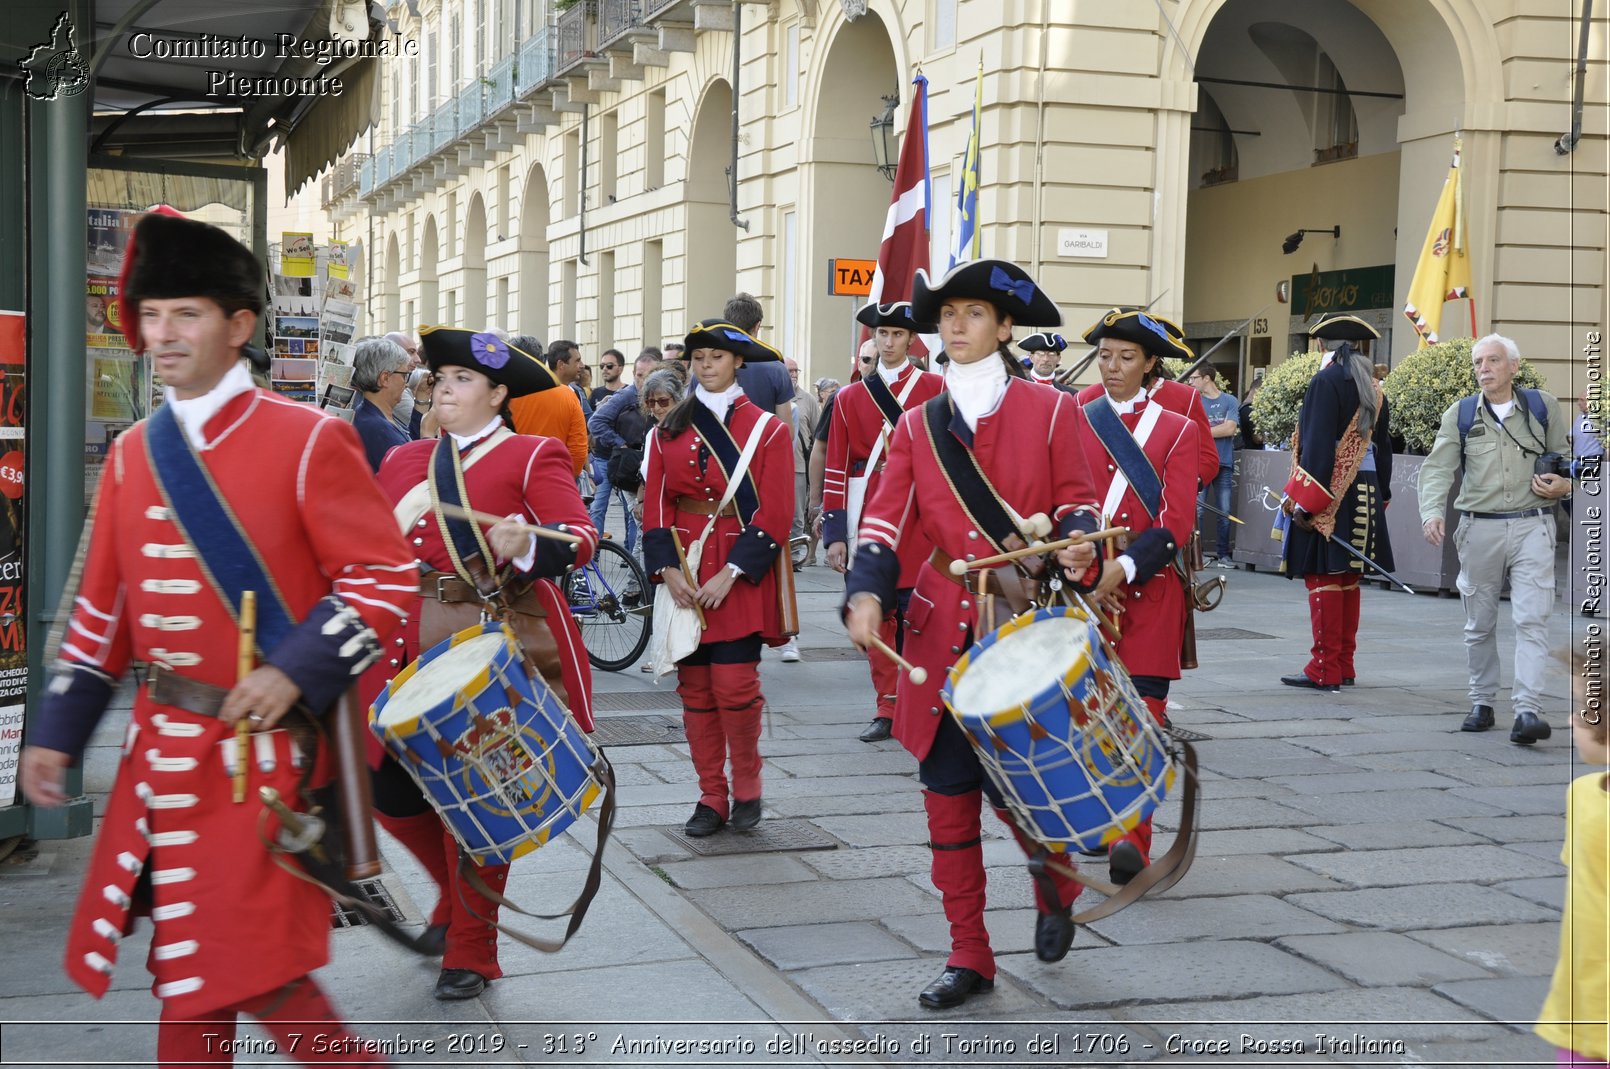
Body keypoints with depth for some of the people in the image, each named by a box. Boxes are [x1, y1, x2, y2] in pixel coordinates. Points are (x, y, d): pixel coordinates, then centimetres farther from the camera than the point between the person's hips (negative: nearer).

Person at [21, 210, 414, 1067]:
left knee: (251, 968, -4)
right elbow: (103, 607, 13)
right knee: (186, 966, 14)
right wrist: (57, 731, 10)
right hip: (164, 744, 6)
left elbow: (388, 576, -12)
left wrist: (295, 670, -22)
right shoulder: (133, 453, 8)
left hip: (263, 745, -6)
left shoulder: (308, 440, -9)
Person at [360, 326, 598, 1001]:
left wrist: (526, 541, -30)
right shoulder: (401, 461, 15)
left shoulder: (532, 456, -1)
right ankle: (458, 895, 31)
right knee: (389, 789, 2)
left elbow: (582, 537, -12)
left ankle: (471, 952, 16)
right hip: (414, 648, 5)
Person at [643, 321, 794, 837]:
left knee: (735, 683, -7)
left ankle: (747, 786, 14)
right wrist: (667, 569, -8)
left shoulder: (768, 429, 0)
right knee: (694, 687, 4)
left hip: (741, 575, -3)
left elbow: (774, 514, -6)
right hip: (683, 576, 3)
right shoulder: (669, 430, 9)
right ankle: (711, 796, 15)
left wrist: (731, 573, -14)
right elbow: (655, 505, 6)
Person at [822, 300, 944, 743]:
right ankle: (887, 710, 14)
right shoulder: (850, 398, 9)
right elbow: (837, 470, 7)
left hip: (919, 522, -2)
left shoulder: (936, 389, 3)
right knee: (875, 617, 5)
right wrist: (834, 534, 1)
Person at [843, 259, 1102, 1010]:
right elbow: (886, 525, 0)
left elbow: (1075, 504, 1)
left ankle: (1057, 885, 30)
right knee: (947, 794, 5)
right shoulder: (917, 427, 8)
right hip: (942, 633, 3)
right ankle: (969, 958, 16)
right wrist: (866, 594, -16)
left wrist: (1077, 549, -21)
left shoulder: (1050, 412, 0)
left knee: (1011, 786, -5)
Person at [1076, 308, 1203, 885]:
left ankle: (1133, 841, -13)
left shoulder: (1177, 430, 4)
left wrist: (1122, 568, -16)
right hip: (1086, 586, 2)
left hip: (1151, 587, -2)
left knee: (1141, 710, -9)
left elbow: (1176, 522, -5)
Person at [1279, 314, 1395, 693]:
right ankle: (1345, 667, 18)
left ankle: (1325, 671, -4)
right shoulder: (1372, 387, 13)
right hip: (1363, 498, 8)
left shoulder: (1326, 381, -11)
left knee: (1324, 579, -5)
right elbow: (1382, 446, 16)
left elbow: (1317, 445, -18)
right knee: (1348, 580, 13)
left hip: (1329, 497, -8)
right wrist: (1379, 497, 22)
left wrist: (1305, 501, -19)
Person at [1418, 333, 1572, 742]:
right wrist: (1432, 512, -20)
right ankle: (1482, 703, 22)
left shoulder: (1542, 407, 7)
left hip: (1532, 527, -1)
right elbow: (1437, 468, -3)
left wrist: (1564, 484, -5)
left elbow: (1565, 458, 18)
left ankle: (1528, 710, -18)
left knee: (1532, 620, -12)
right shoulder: (1460, 414, 6)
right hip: (1479, 529, 2)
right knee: (1479, 624, 9)